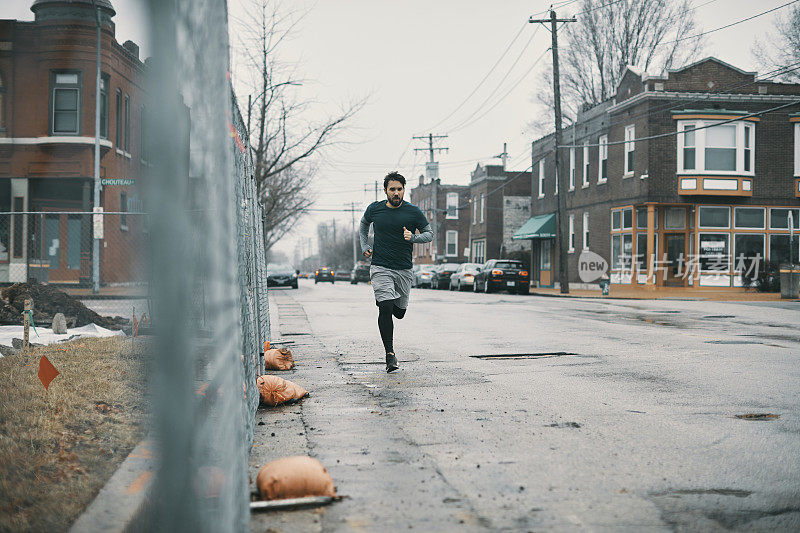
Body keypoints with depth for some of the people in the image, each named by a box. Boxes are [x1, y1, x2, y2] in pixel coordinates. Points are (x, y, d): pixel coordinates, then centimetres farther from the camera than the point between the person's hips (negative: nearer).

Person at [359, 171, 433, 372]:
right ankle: (390, 353, -6)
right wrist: (364, 246, 10)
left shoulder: (413, 212, -3)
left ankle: (383, 301, 46)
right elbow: (363, 225, 22)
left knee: (399, 312, 9)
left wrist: (413, 238, -15)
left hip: (404, 270, 2)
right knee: (386, 309, -17)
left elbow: (429, 234, 5)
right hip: (380, 268, -1)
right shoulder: (374, 209, 0)